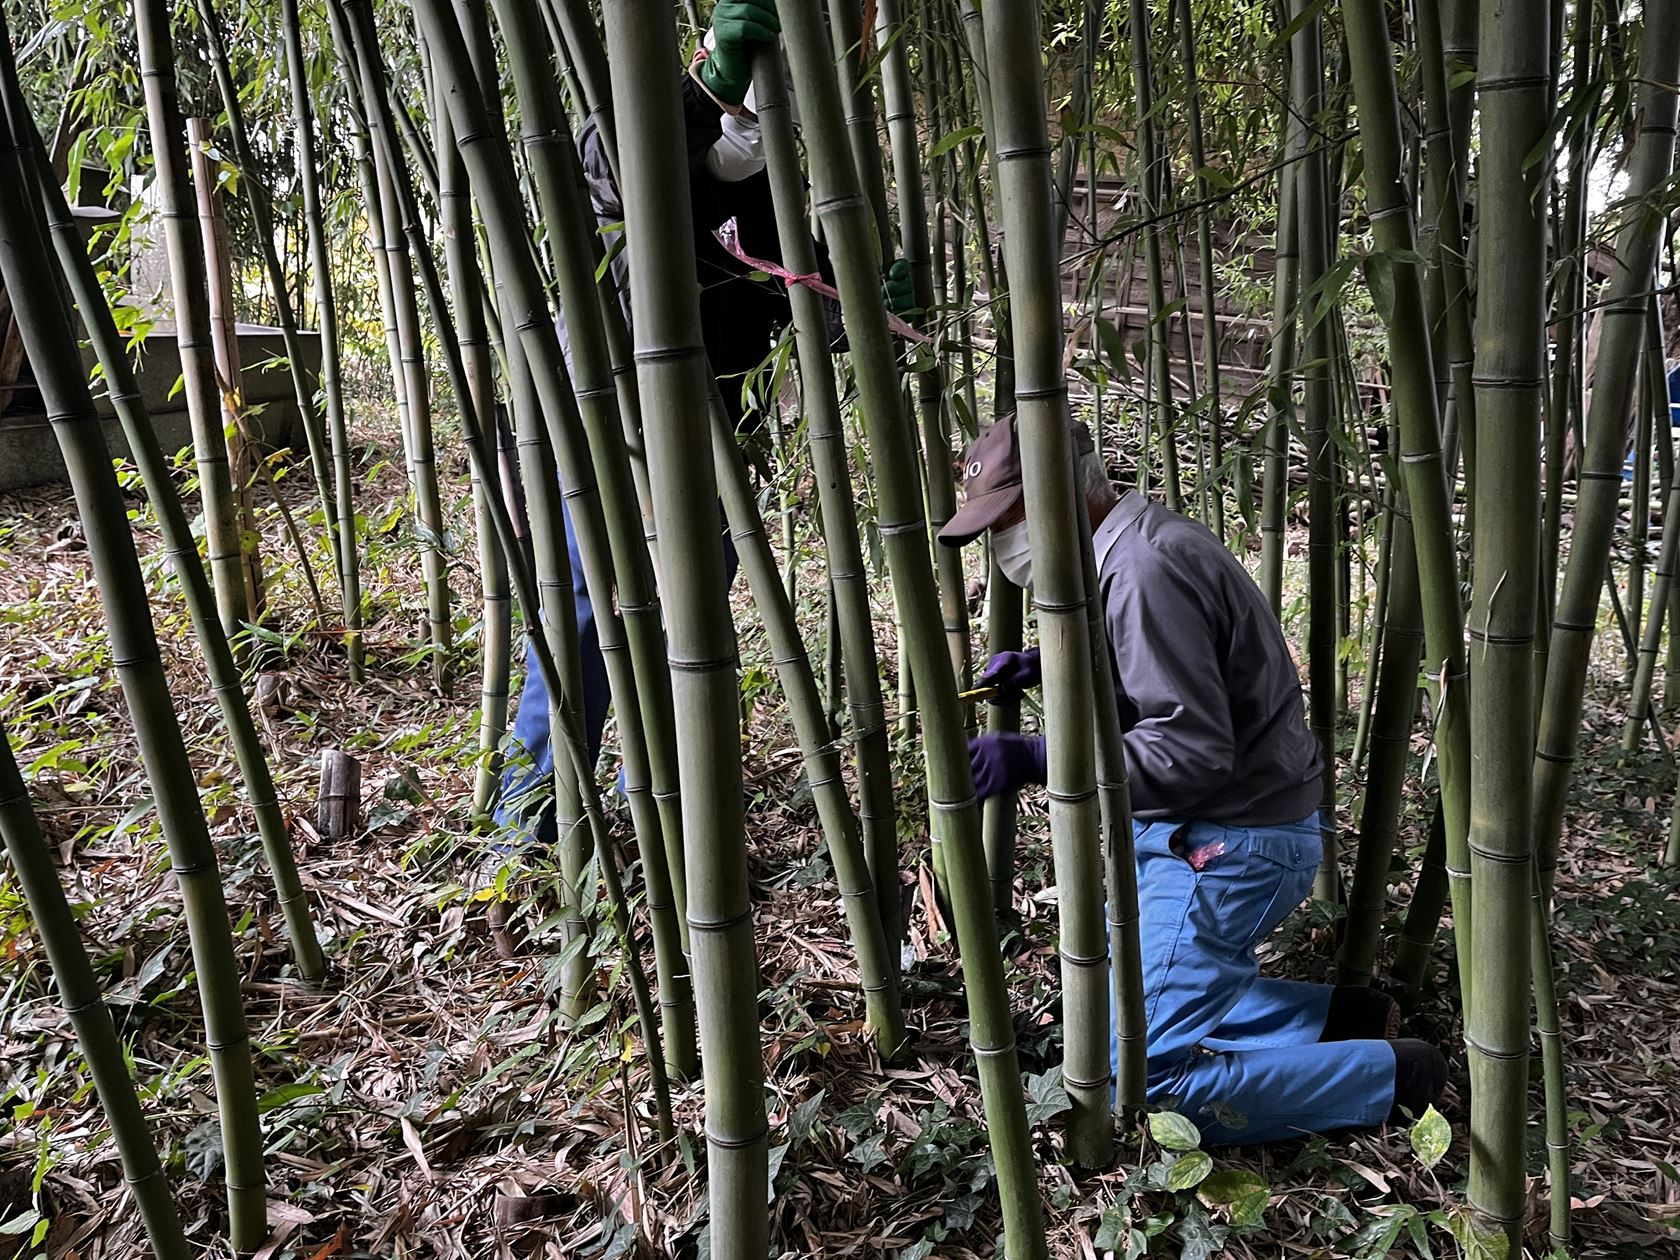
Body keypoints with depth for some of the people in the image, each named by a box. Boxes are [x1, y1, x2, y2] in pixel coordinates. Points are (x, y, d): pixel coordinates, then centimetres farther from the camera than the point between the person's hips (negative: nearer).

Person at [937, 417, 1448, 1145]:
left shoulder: (1143, 569, -23)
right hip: (1193, 832, 10)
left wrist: (1036, 760, -29)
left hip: (1231, 846, -10)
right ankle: (1341, 1019, 19)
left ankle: (1391, 1078, 3)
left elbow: (1194, 749, -26)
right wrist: (1046, 670, 7)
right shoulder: (1135, 545, 8)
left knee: (1148, 1078, -9)